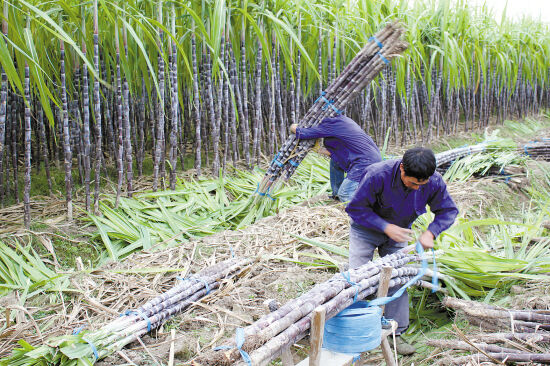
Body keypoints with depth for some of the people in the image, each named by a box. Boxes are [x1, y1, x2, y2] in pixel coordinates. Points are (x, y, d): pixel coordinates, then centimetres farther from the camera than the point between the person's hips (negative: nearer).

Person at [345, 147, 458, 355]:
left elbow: (448, 211, -6)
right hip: (366, 229, -3)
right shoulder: (378, 175, -34)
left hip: (398, 233, 3)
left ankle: (396, 333, 10)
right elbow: (356, 208, -24)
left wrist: (430, 232, -24)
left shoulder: (434, 182, -22)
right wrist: (386, 227, -32)